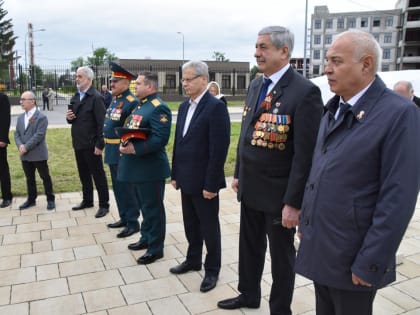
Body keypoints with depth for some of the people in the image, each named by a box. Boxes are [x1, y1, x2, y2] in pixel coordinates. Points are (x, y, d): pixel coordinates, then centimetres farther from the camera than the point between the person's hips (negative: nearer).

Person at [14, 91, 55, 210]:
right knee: (29, 178, 16)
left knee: (45, 177, 4)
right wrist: (20, 145, -10)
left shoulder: (41, 117, -10)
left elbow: (39, 135, -18)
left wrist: (26, 147, -20)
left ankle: (50, 199, 16)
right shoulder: (20, 117, 13)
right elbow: (16, 134, 9)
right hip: (25, 155, 7)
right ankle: (31, 199, 28)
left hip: (38, 154, -6)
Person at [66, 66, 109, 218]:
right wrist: (69, 117, -4)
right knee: (84, 174, 17)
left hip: (91, 144, -8)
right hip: (78, 143, 8)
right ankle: (87, 200, 31)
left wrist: (99, 145, -20)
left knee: (98, 175, 2)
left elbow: (101, 123, -18)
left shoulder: (96, 97, -14)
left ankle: (104, 205, 12)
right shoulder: (75, 97, 12)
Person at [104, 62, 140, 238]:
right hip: (112, 151, 9)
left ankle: (133, 223, 10)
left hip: (123, 152, -9)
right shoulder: (114, 100, 13)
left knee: (126, 188, -1)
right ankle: (124, 218, 29)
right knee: (117, 187, 16)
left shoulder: (132, 102, -16)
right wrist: (104, 144, 18)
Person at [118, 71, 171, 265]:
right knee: (144, 206, 20)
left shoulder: (159, 108, -16)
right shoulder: (139, 105, 15)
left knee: (153, 208, 1)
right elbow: (129, 129, 20)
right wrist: (124, 143, 0)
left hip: (151, 168, -10)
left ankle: (156, 248, 13)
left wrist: (136, 149, -27)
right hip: (137, 166, 10)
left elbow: (160, 138, -26)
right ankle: (146, 238, 36)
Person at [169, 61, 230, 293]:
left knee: (209, 228, 8)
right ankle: (193, 260, 38)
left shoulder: (216, 107, -15)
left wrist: (211, 184, -18)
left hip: (204, 182, -7)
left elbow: (219, 149, -18)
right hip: (186, 180, 7)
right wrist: (175, 174, 13)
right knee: (190, 225, 19)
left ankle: (212, 269, 25)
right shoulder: (184, 107, 10)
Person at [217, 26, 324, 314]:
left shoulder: (305, 91, -18)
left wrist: (294, 202, -18)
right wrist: (238, 174, 14)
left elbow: (306, 154, -19)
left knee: (281, 255, 13)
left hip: (278, 193, -7)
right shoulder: (256, 86, 7)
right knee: (250, 246, 22)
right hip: (250, 188, 7)